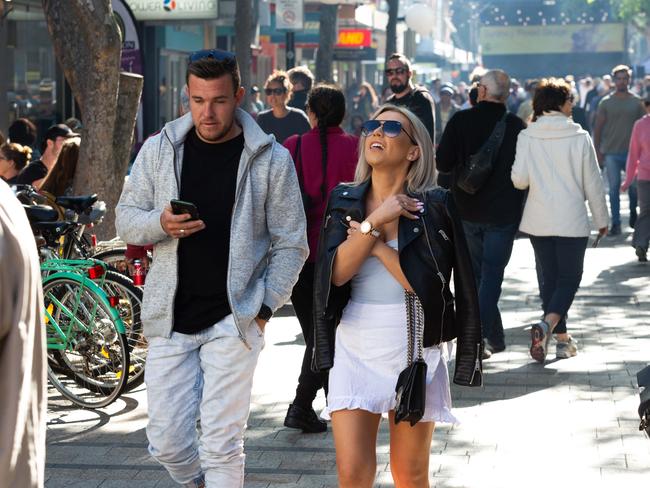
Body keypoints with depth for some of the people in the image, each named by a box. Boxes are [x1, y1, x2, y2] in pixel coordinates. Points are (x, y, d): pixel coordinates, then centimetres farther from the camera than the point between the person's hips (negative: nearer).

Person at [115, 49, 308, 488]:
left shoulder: (271, 159, -3)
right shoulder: (159, 150, 4)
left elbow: (291, 244, 1)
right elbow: (126, 219, 8)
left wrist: (265, 306, -8)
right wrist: (160, 222, -14)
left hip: (234, 319, -3)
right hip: (170, 319, 3)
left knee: (222, 444, -4)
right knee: (167, 442, 5)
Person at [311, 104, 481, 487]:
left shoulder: (434, 206, -4)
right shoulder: (345, 201, 5)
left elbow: (425, 283, -15)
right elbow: (336, 273, -9)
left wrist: (376, 245, -12)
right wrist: (375, 221, -16)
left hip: (414, 349, -2)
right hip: (355, 349, 2)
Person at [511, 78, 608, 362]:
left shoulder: (527, 137, -4)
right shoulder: (580, 137, -7)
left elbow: (519, 179, -8)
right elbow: (593, 183, -2)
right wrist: (601, 219, 9)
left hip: (538, 221, 3)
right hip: (572, 221, -3)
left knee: (549, 277, 14)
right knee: (569, 278, 5)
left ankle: (562, 338, 19)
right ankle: (547, 325, -19)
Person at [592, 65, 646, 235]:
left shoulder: (637, 102, 4)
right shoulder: (606, 103, 2)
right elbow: (598, 128, 4)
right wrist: (598, 151, -2)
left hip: (631, 152, 1)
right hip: (611, 152, -1)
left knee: (633, 186, 3)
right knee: (614, 188, 0)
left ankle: (633, 214, 30)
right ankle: (616, 224, 5)